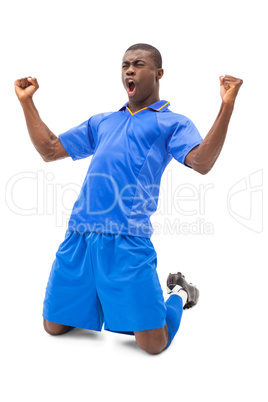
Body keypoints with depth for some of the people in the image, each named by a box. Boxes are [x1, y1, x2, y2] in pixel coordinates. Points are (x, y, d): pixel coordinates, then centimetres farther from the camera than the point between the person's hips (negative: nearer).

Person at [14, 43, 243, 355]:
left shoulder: (173, 123, 8)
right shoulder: (101, 122, 23)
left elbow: (202, 163, -11)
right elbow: (49, 150, 23)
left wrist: (227, 106, -20)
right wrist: (27, 101, 21)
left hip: (127, 239, -5)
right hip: (78, 235, 5)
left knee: (153, 343, -5)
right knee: (54, 326, 14)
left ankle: (178, 295, 26)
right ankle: (97, 298, 40)